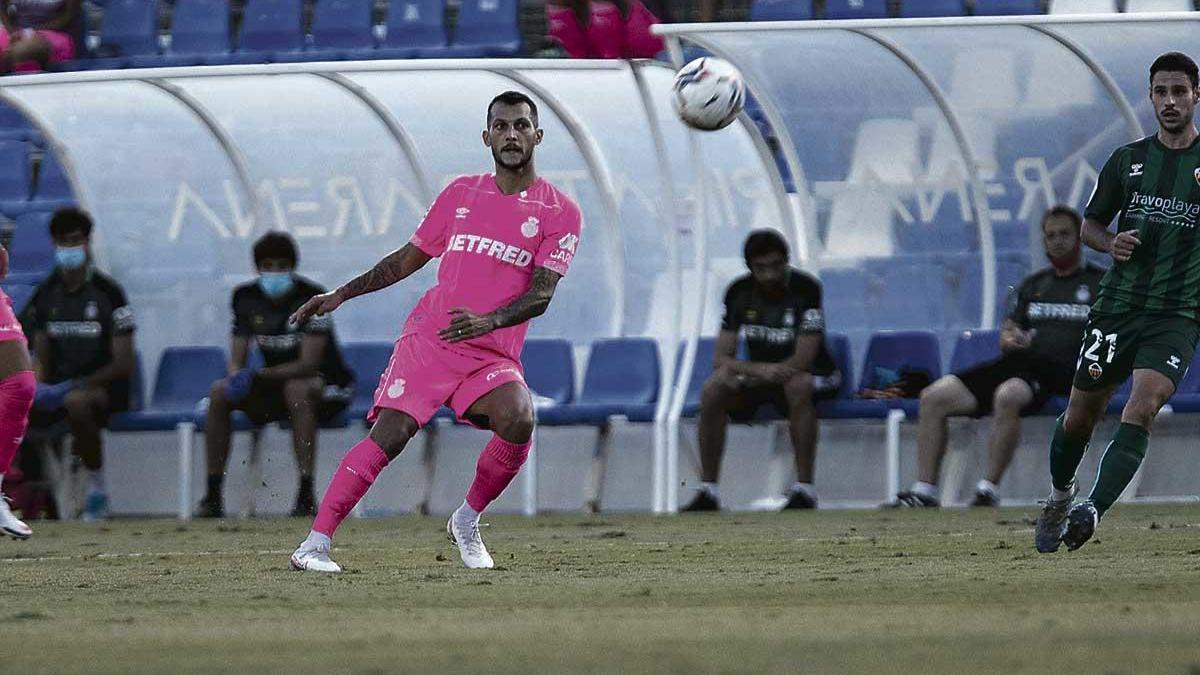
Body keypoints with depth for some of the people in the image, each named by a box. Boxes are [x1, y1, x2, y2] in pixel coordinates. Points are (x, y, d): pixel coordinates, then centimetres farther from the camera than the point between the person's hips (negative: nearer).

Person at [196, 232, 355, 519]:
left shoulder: (311, 297, -19)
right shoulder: (246, 298, -2)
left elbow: (309, 364, -26)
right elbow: (237, 363, -1)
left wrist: (259, 374, -35)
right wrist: (238, 378, -26)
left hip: (328, 387, -5)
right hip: (274, 386, 5)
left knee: (298, 390, -39)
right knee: (219, 393, -17)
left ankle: (306, 497, -38)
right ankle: (212, 497, -14)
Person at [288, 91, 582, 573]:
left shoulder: (559, 212, 3)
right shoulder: (461, 193, 13)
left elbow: (541, 294, -7)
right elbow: (409, 258, 24)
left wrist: (489, 321, -25)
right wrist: (342, 294, 19)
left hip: (494, 354, -1)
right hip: (428, 337, 1)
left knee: (519, 422, -29)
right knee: (388, 436, -16)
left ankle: (467, 522, -4)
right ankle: (314, 545, -17)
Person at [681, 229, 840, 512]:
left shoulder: (805, 289, -19)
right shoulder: (739, 292, -6)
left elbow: (802, 361, -24)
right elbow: (720, 359, -9)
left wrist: (749, 372, -22)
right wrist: (760, 370, -30)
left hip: (813, 376, -4)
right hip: (758, 378, 4)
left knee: (797, 386, -39)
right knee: (713, 390, -24)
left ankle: (804, 489, -35)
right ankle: (708, 491, -19)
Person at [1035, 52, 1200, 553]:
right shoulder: (1128, 160, 9)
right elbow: (1089, 224, 17)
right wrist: (1112, 243, -6)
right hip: (1118, 305, 3)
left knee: (1142, 409, -24)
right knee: (1080, 415, 6)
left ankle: (1093, 510, -31)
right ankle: (1059, 497, 34)